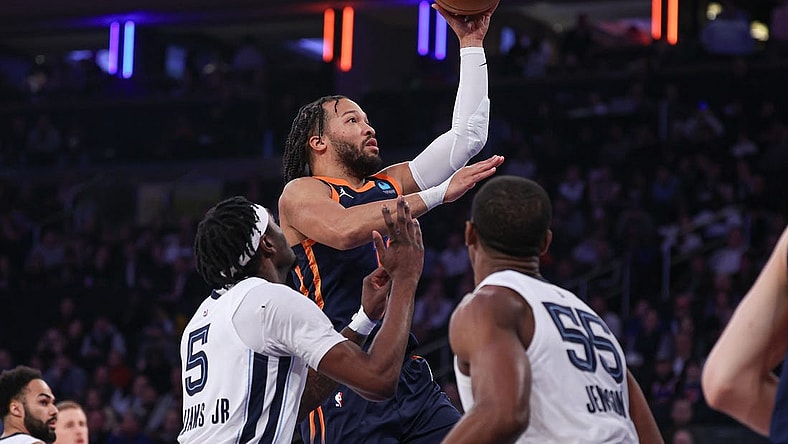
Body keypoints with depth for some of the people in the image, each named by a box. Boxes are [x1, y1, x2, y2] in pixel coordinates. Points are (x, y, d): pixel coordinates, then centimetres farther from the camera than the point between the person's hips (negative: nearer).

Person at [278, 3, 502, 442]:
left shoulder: (389, 187, 20)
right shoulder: (301, 193, 1)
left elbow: (467, 136, 18)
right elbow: (343, 230, -22)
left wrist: (471, 42, 16)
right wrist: (438, 193, -22)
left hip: (411, 377, 7)